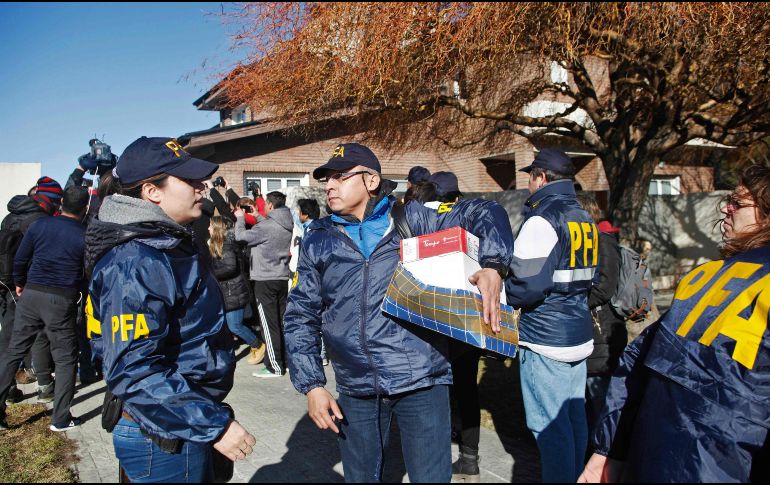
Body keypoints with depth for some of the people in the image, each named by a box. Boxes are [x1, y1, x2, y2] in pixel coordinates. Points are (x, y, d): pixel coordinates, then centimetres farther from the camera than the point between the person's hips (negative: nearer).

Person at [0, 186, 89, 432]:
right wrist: (79, 292, 17)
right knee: (65, 359, 6)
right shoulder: (85, 236, -5)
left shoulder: (40, 224, 2)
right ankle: (60, 418, 8)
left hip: (31, 294, 3)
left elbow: (20, 259, 7)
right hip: (62, 300, -3)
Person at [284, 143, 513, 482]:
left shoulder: (411, 218, 1)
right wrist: (311, 385, 0)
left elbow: (485, 213, 3)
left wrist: (492, 267, -16)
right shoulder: (318, 240, 7)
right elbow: (301, 318, 9)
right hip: (356, 390, 3)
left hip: (421, 380, -2)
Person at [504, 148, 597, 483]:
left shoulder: (542, 220, -15)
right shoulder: (586, 220, 12)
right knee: (575, 417, 17)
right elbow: (583, 276, 15)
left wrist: (499, 292, -4)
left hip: (545, 340, -9)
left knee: (550, 425, 0)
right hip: (580, 335, 9)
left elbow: (527, 286, -21)